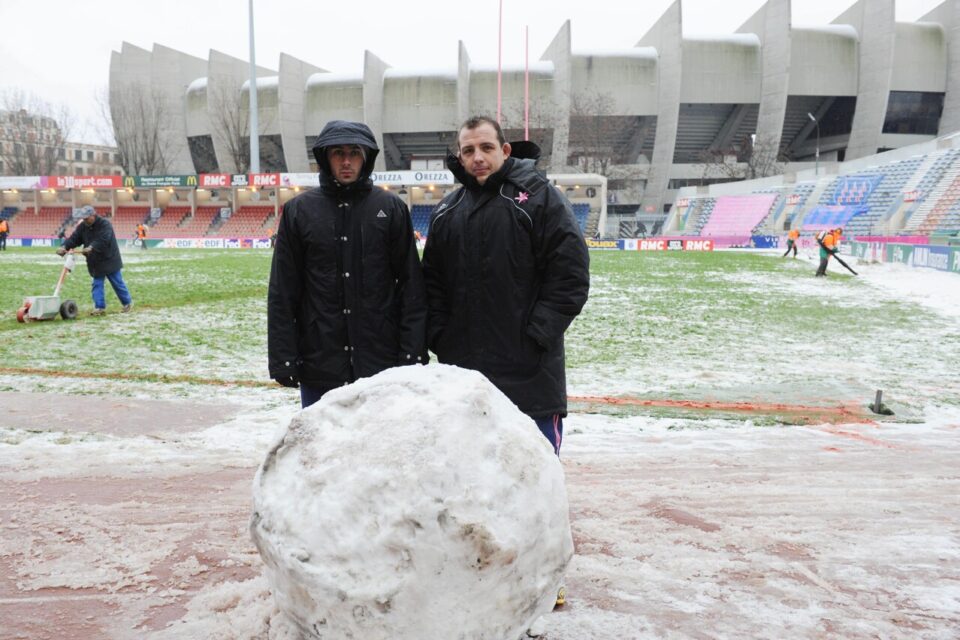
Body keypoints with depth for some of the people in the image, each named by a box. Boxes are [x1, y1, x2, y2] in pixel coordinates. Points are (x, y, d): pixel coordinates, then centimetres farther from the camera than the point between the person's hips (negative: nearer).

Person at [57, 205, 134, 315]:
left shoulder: (105, 224, -18)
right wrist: (64, 247, -25)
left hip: (109, 260, -6)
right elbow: (73, 238, -6)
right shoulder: (82, 227, 2)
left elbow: (103, 240, -32)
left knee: (117, 283, 5)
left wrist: (91, 247, -47)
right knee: (97, 284, 4)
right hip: (95, 263, 6)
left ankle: (128, 302, 21)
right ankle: (100, 307, 6)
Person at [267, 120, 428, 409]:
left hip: (381, 363, 0)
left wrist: (413, 352, -5)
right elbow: (282, 292, 3)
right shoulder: (299, 210, 4)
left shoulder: (391, 208, 2)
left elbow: (411, 286, 1)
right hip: (319, 366, 1)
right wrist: (283, 357, -2)